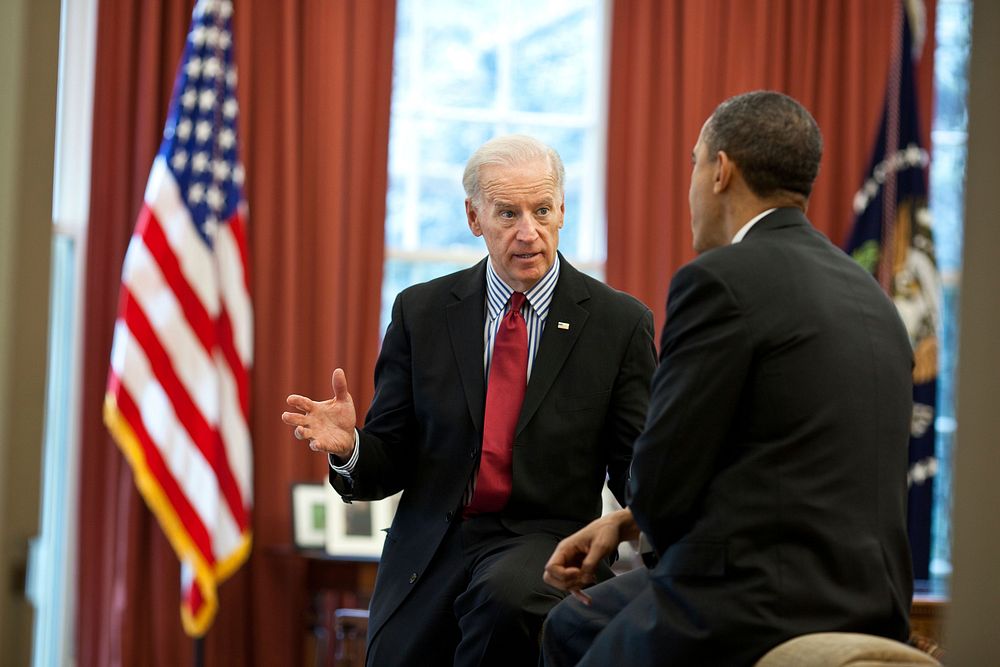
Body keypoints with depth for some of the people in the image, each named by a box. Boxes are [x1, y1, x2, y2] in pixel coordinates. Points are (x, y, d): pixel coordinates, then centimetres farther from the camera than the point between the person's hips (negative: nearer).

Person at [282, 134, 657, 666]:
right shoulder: (421, 312, 5)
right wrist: (349, 446, -17)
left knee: (506, 593, -34)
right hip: (429, 558, 3)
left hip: (545, 543, -3)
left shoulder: (620, 322, 0)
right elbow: (388, 464, 6)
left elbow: (637, 474, 1)